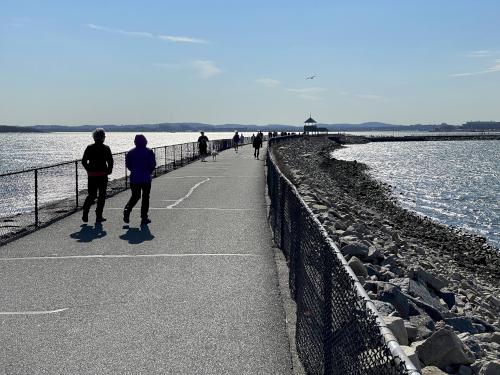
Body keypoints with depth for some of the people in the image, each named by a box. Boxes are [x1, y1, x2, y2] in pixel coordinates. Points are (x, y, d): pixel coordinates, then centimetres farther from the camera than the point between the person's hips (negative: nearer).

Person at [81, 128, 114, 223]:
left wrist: (89, 170, 14)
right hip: (102, 175, -3)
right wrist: (109, 171, 7)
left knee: (91, 195, 14)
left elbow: (84, 161, 3)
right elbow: (110, 162, -7)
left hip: (91, 175, 3)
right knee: (102, 195, 6)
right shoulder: (106, 148, -5)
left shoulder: (89, 148, 2)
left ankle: (85, 213, -2)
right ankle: (99, 216, 4)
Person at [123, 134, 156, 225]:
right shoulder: (149, 152, -5)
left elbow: (128, 165, 3)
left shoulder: (131, 152, 0)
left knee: (135, 196, 16)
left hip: (134, 178, 2)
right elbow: (153, 165, -6)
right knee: (145, 197, 6)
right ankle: (144, 218, 6)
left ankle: (127, 209, -9)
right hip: (146, 178, -2)